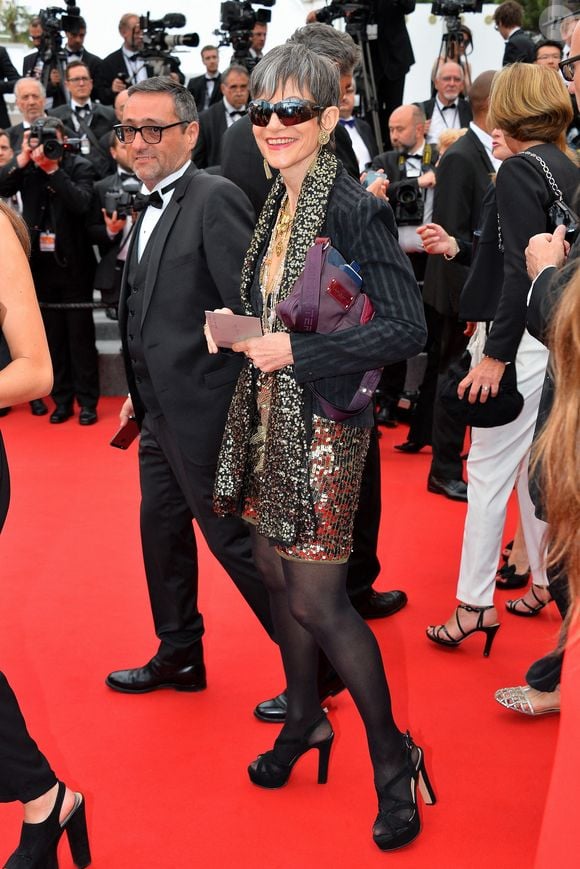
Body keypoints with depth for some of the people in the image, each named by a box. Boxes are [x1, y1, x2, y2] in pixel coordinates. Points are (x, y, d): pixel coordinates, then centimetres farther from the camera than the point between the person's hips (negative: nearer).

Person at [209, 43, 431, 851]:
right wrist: (238, 333, 3)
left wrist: (297, 352, -20)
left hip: (323, 424, -8)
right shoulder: (273, 207, 9)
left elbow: (407, 328, -20)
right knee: (276, 572, 16)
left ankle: (393, 757, 16)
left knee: (316, 599, -3)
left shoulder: (354, 209, -15)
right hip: (266, 414, 8)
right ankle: (304, 718, 37)